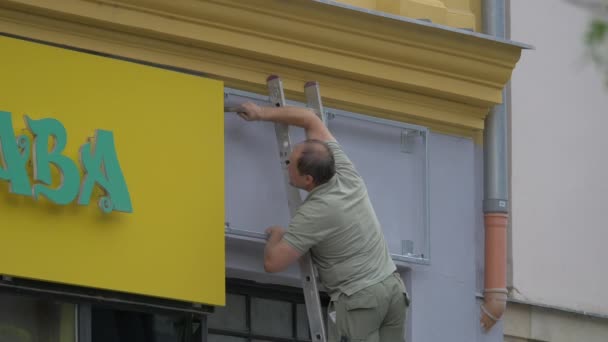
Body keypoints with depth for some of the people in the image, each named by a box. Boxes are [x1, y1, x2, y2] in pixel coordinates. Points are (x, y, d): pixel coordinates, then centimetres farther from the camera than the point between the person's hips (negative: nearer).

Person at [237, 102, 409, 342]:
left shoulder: (315, 213, -16)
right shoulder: (345, 173, 4)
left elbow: (273, 262, -14)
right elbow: (310, 119, 17)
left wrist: (276, 236, 8)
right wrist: (262, 113, 23)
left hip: (359, 298, -8)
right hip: (393, 287, 8)